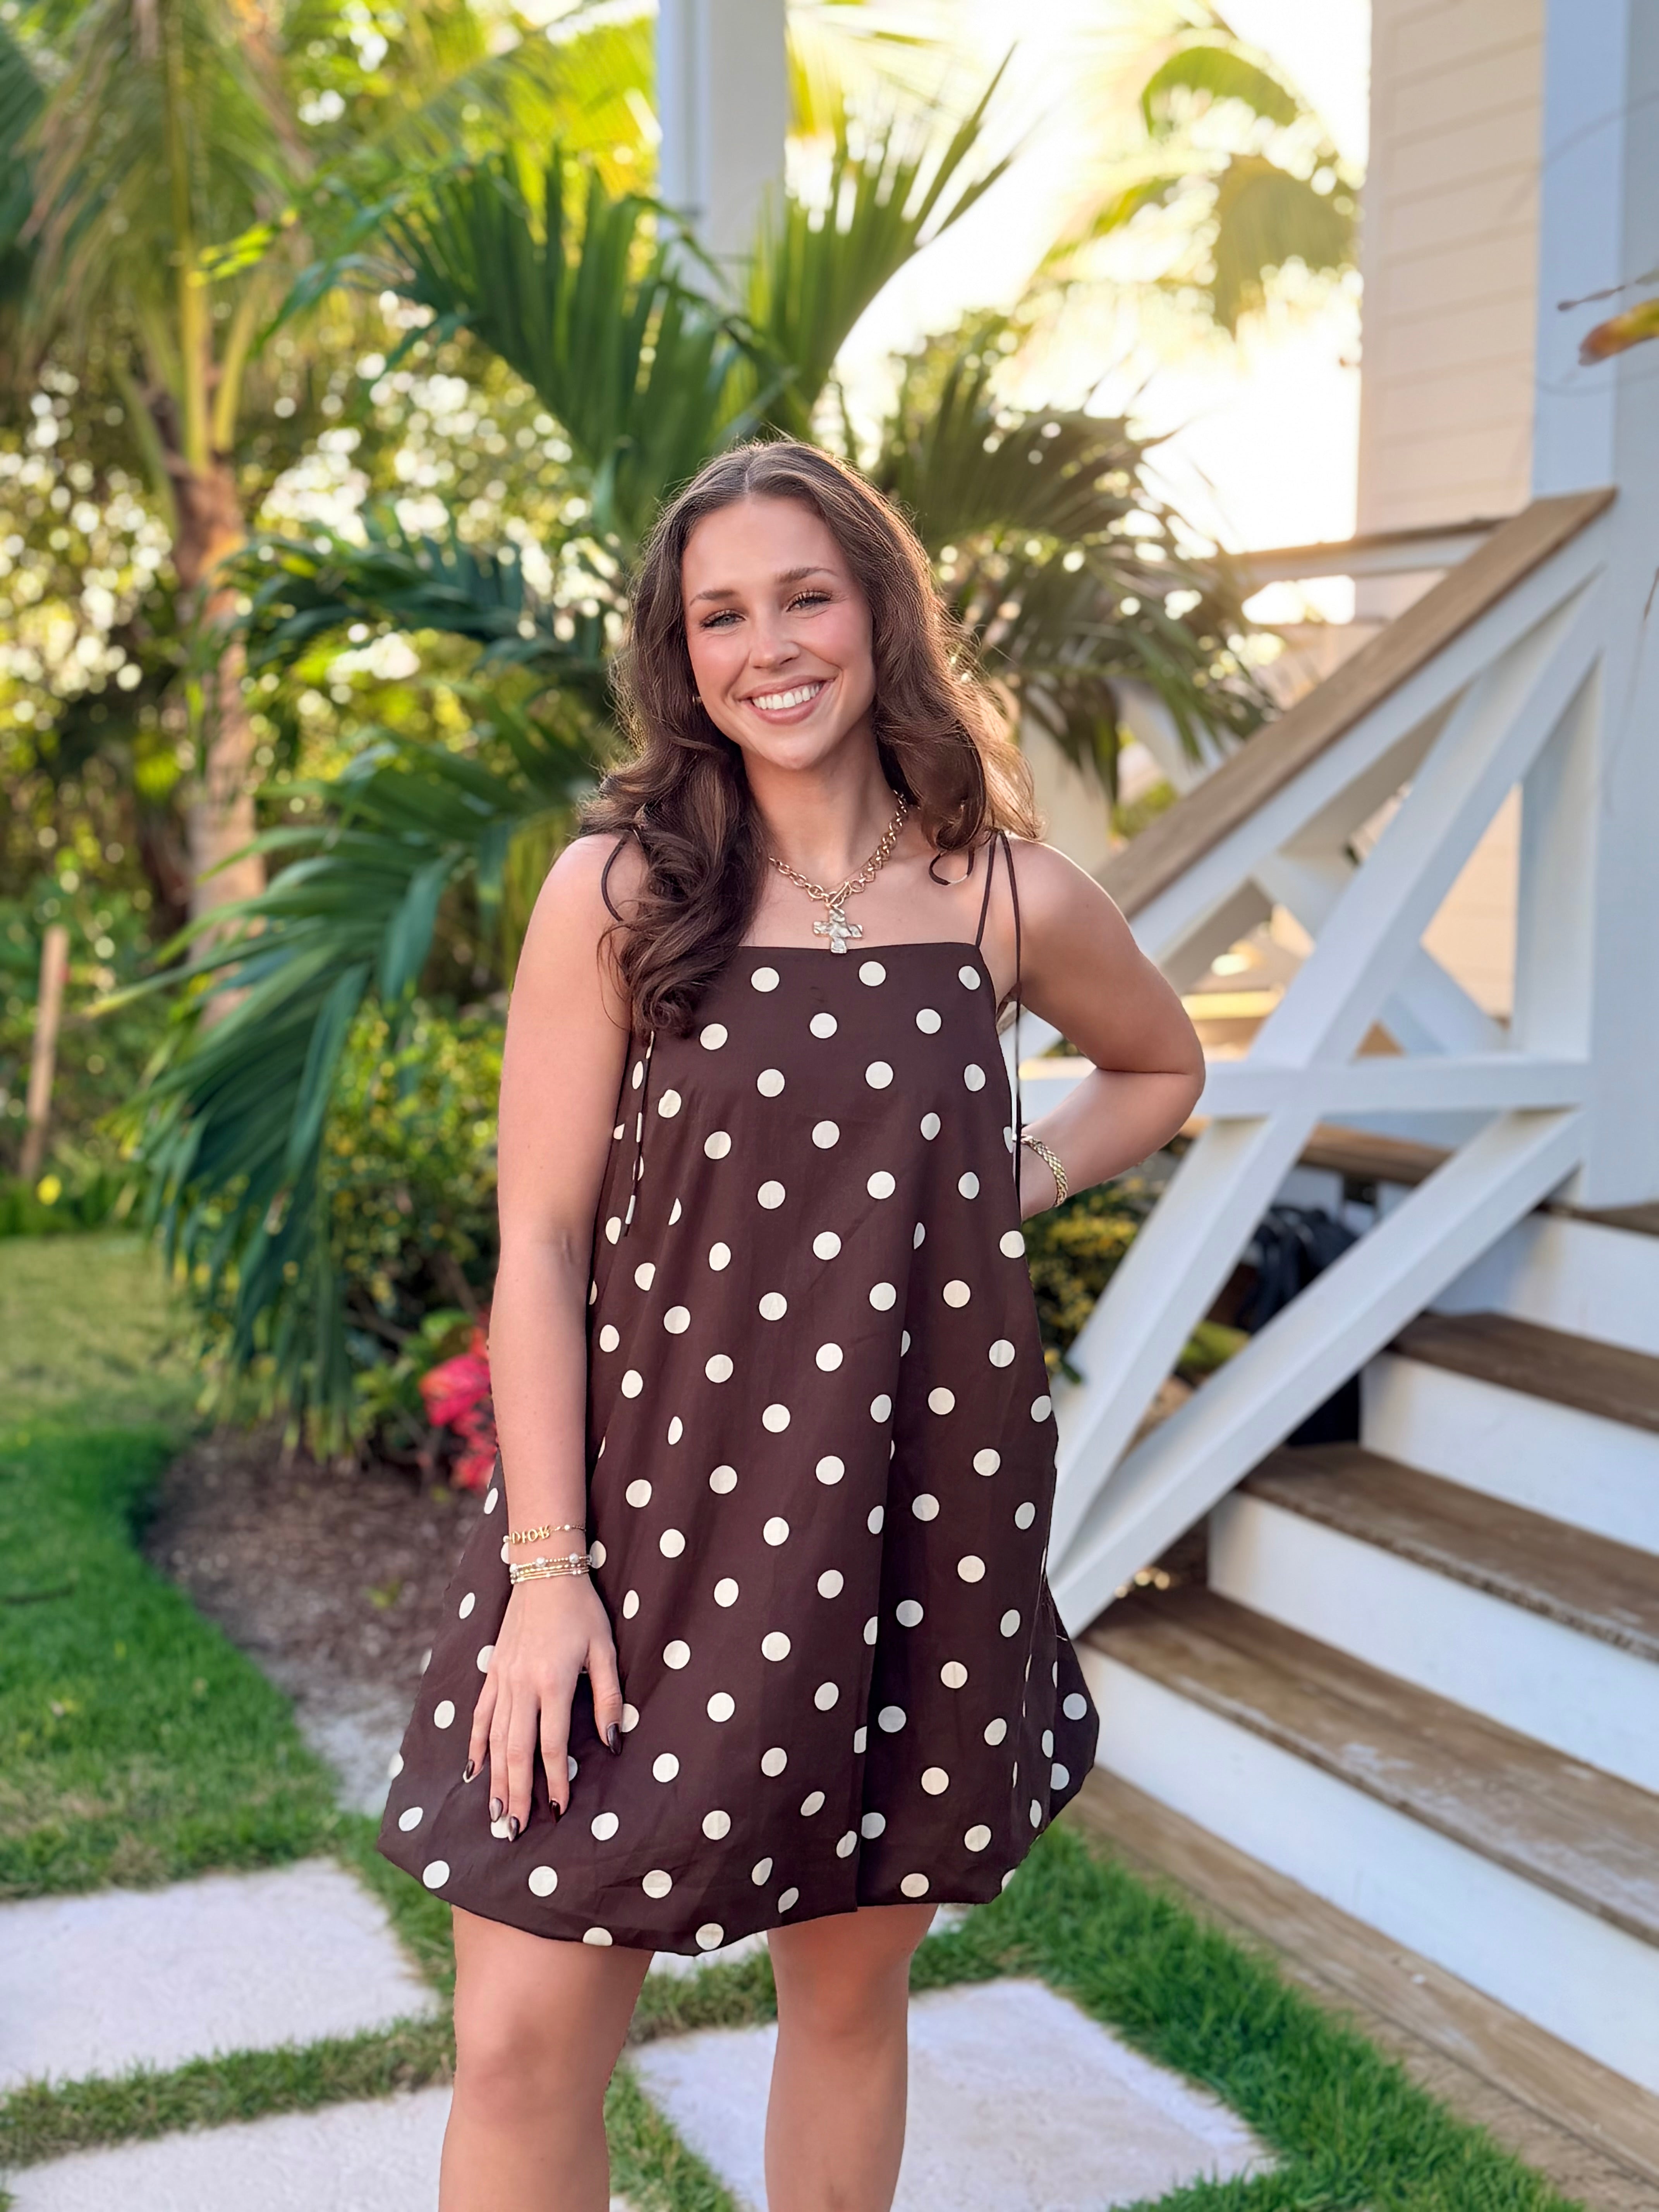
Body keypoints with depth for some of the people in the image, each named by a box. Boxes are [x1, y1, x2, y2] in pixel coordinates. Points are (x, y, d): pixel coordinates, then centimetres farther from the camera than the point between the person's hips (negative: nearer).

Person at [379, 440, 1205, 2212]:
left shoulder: (1008, 901, 0)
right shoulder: (616, 890, -5)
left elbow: (1161, 1068, 21)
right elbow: (539, 1237, -6)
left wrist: (1014, 1185, 3)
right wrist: (545, 1570, -10)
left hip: (911, 1519, 2)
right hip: (642, 1511, -1)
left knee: (850, 1996, 15)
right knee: (520, 2045, -1)